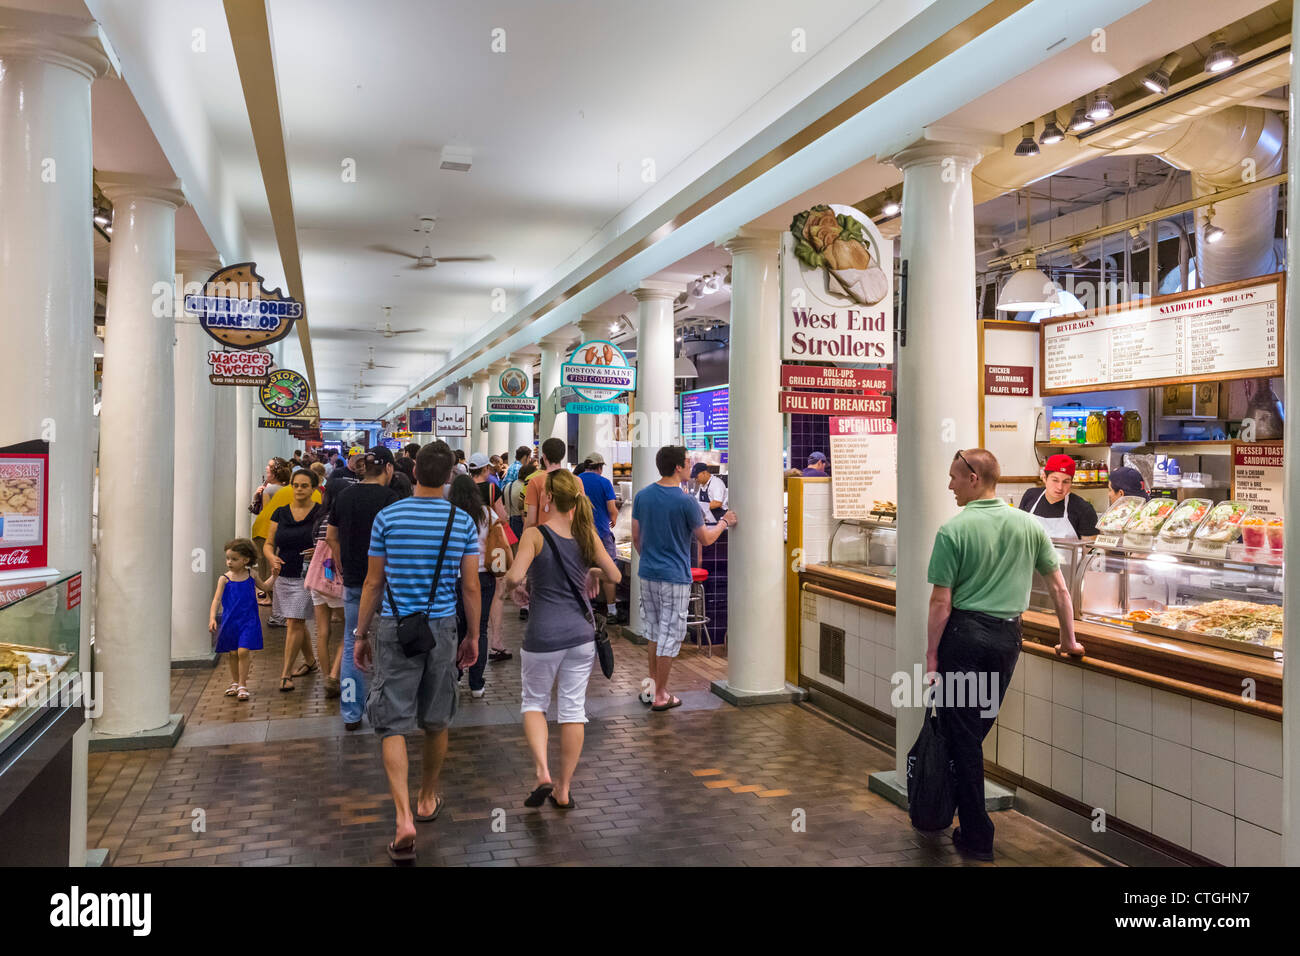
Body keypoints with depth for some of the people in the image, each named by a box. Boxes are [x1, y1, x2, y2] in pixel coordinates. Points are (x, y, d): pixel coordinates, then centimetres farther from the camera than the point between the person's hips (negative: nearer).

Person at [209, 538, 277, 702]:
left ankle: (242, 685, 0)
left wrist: (274, 575, 8)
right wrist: (212, 618, -21)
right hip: (230, 621, 1)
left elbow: (265, 586, 21)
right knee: (232, 653, 11)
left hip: (248, 621, -1)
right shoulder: (224, 579, -3)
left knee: (243, 651, -10)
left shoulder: (250, 575, 3)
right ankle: (234, 682, 29)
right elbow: (217, 599, -9)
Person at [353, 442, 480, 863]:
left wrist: (361, 634, 9)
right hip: (442, 629, 2)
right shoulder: (463, 522, -2)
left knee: (393, 725, 0)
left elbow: (373, 583, -1)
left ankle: (404, 819, -13)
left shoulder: (387, 517, -4)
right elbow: (471, 587, -1)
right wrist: (473, 637, 10)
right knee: (436, 722, 17)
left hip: (395, 629, -1)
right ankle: (428, 798, 35)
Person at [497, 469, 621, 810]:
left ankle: (543, 773, 0)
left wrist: (504, 589, -3)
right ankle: (563, 790, 18)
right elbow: (614, 576, 6)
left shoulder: (535, 534, -12)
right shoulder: (587, 533, 0)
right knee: (573, 708, 10)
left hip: (544, 635, -3)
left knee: (533, 702, 16)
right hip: (581, 632, 4)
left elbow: (515, 576, -24)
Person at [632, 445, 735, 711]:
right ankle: (660, 696, 9)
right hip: (674, 577, -6)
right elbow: (705, 539, -5)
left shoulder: (642, 496, 2)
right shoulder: (685, 502, -15)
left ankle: (653, 685, 27)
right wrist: (724, 522, 12)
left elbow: (636, 537, 8)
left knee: (653, 630, 19)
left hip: (647, 573, 6)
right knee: (670, 635, 3)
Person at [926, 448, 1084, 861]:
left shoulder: (954, 529, -12)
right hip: (1007, 637, 5)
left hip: (964, 634, -5)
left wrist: (931, 652, -5)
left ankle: (977, 838, 9)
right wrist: (1068, 639, 20)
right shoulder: (1029, 526, 3)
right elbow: (1059, 587, 8)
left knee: (961, 733, 4)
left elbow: (941, 601, -13)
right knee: (977, 729, 17)